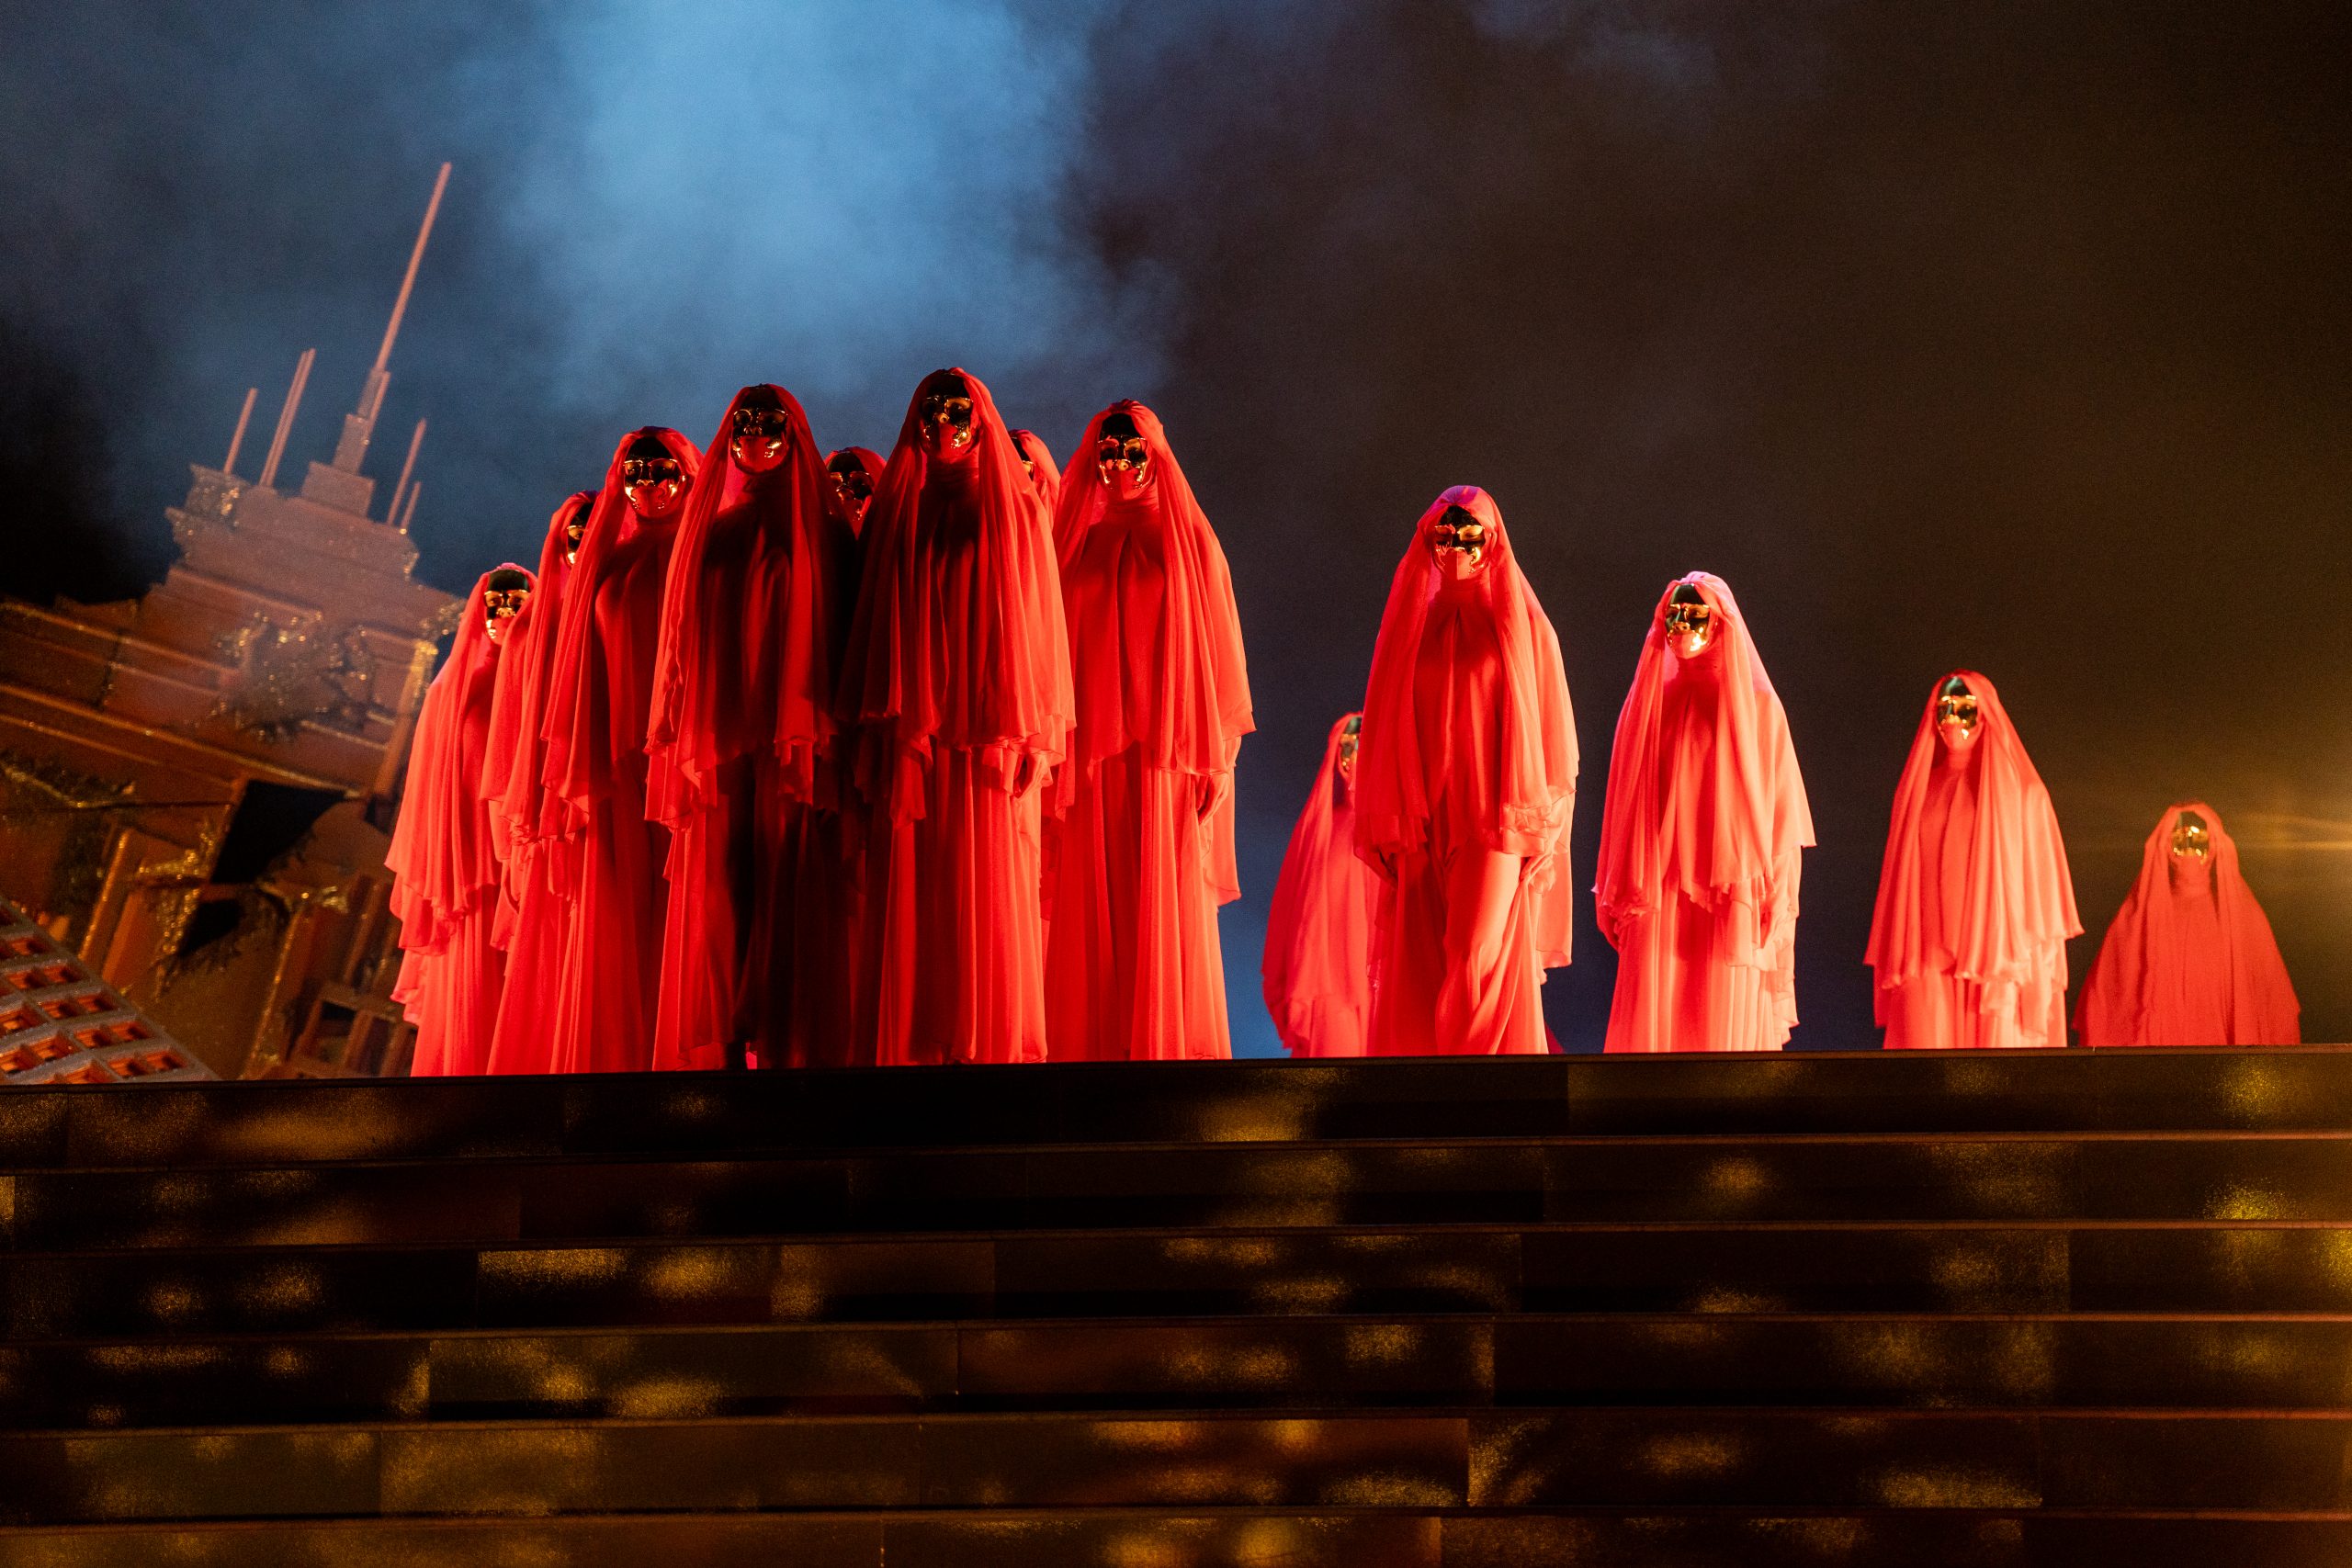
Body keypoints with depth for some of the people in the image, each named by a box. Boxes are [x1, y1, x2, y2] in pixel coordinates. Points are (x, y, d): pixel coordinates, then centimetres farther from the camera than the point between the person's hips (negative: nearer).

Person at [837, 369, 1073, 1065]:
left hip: (988, 740, -1)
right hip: (910, 743, 2)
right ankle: (912, 1043, -2)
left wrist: (1032, 736, -6)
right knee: (909, 900, -3)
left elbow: (1037, 624, 4)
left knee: (988, 896, -5)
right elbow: (874, 629, 10)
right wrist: (877, 735, -1)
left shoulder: (1016, 514, 8)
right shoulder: (894, 515, 12)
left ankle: (992, 1040, -2)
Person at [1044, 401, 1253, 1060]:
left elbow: (1217, 655, 5)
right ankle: (1092, 1045, -1)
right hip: (1089, 755, 1)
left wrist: (1217, 757, -4)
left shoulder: (1189, 543, 8)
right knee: (1091, 911, -3)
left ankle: (1171, 1047, -3)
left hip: (1167, 757, -1)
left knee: (1166, 906, -5)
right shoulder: (1072, 542, 11)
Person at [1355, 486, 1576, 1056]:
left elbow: (1548, 730, 4)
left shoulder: (1521, 624, 8)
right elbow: (1385, 728, 12)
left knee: (1478, 960, -15)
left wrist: (1535, 821, -6)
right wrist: (1387, 826, 4)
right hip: (1423, 823, 3)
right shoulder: (1411, 623, 15)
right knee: (1416, 968, -3)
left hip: (1494, 819, -3)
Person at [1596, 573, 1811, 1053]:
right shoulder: (1648, 701, 11)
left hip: (1730, 900, -2)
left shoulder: (1755, 703, 4)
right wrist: (1618, 895, 5)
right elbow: (1627, 806, 11)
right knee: (1653, 1021, -4)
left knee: (1724, 1024, -3)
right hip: (1658, 900, 2)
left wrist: (1775, 900, -6)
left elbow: (1779, 812, 2)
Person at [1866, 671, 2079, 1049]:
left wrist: (2034, 972, -5)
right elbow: (1902, 885, 14)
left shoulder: (2021, 792, 7)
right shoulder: (1918, 792, 15)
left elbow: (2040, 888, 4)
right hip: (1927, 969, 2)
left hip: (1994, 959, -2)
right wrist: (1891, 971, 7)